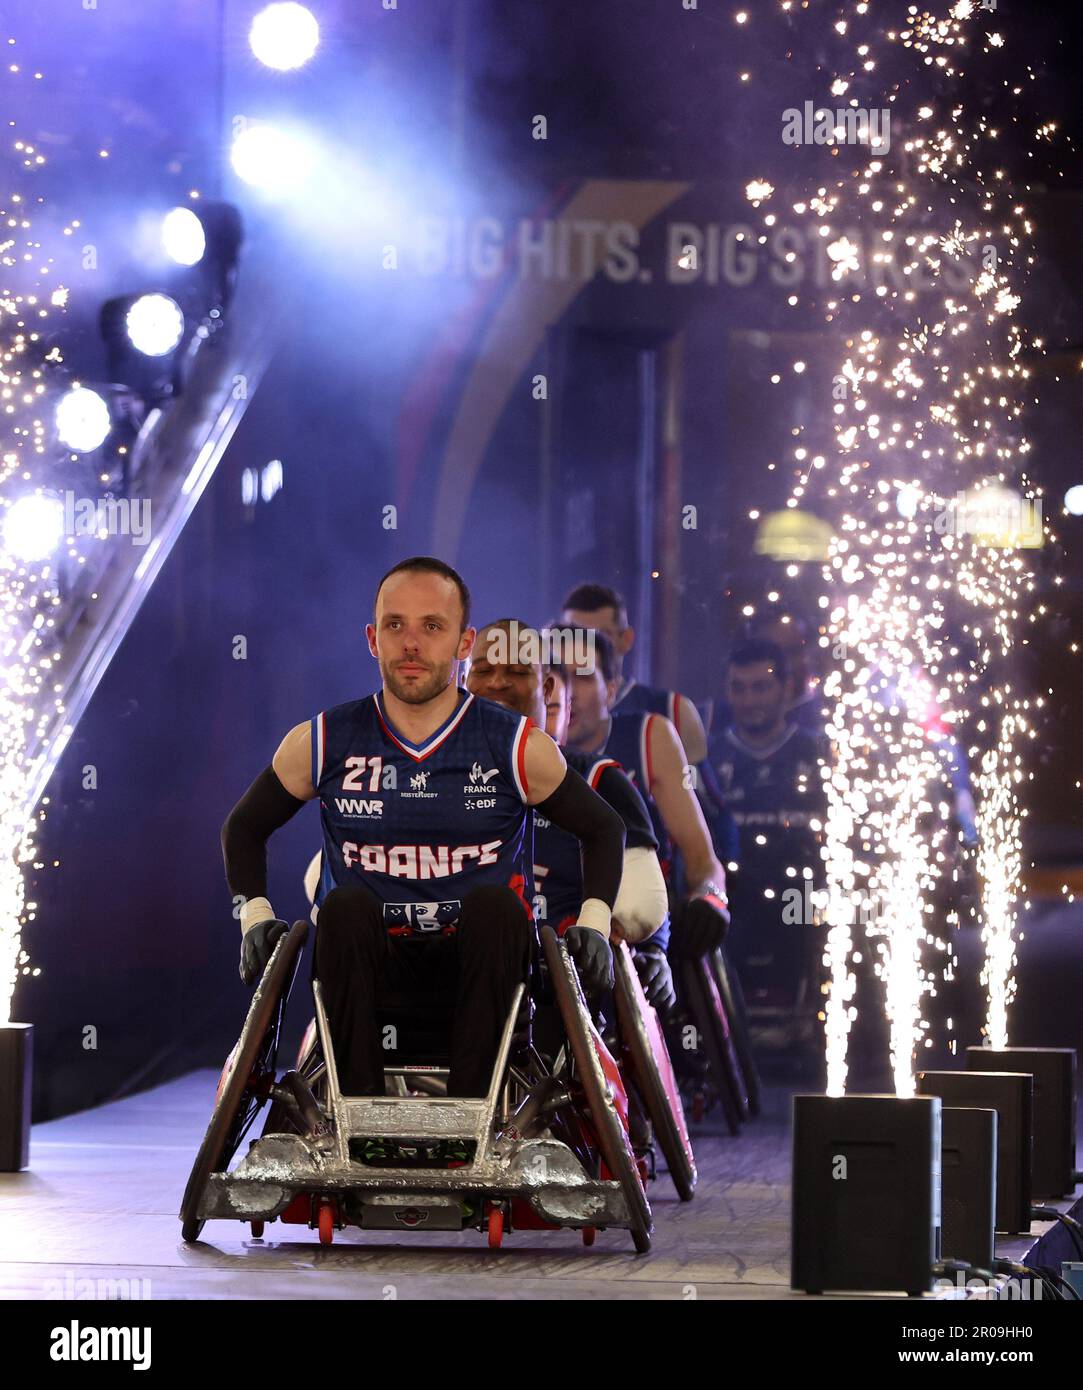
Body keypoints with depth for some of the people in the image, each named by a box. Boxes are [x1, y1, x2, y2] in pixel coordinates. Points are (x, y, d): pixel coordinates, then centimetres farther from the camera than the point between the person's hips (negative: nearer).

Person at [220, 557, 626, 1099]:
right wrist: (255, 914, 1)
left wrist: (594, 924, -2)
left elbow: (604, 829, 12)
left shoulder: (518, 746, -2)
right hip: (367, 962, 1)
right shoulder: (320, 744, 0)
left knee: (495, 903, -32)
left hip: (477, 963, 0)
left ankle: (470, 1105, -35)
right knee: (344, 906, -31)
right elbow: (244, 828, 17)